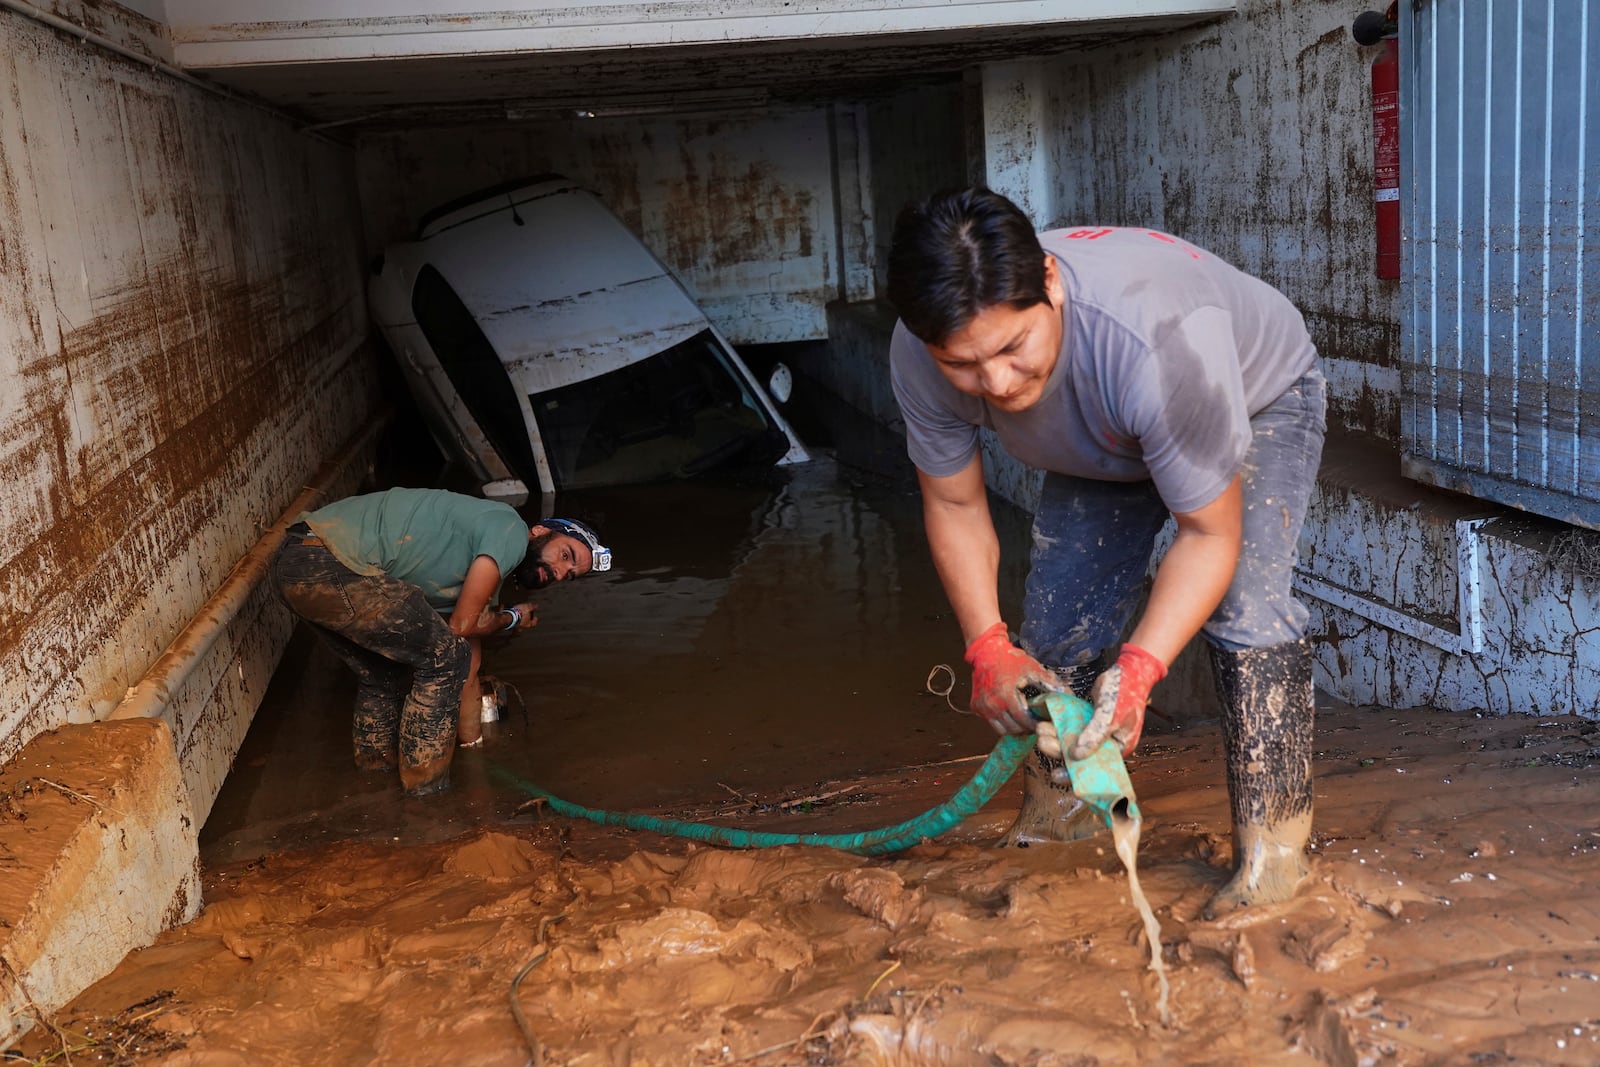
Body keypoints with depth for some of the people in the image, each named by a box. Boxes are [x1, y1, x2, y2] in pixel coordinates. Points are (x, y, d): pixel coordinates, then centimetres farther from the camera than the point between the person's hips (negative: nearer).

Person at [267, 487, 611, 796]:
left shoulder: (486, 575, 24)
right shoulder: (511, 531, -4)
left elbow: (466, 671, 29)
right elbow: (461, 625, -5)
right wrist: (512, 619, 15)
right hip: (328, 565, -10)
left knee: (384, 673, 28)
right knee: (444, 659, -2)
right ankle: (425, 792, 8)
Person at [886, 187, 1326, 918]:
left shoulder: (1159, 339, -47)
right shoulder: (920, 357, -32)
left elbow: (1210, 534, -35)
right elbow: (953, 505, -15)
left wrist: (1139, 668, -48)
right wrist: (988, 646, -26)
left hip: (1258, 398, -4)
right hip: (1102, 446, 4)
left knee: (1244, 605, -25)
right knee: (1054, 626, -3)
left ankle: (1273, 852, -13)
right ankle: (1050, 828, 18)